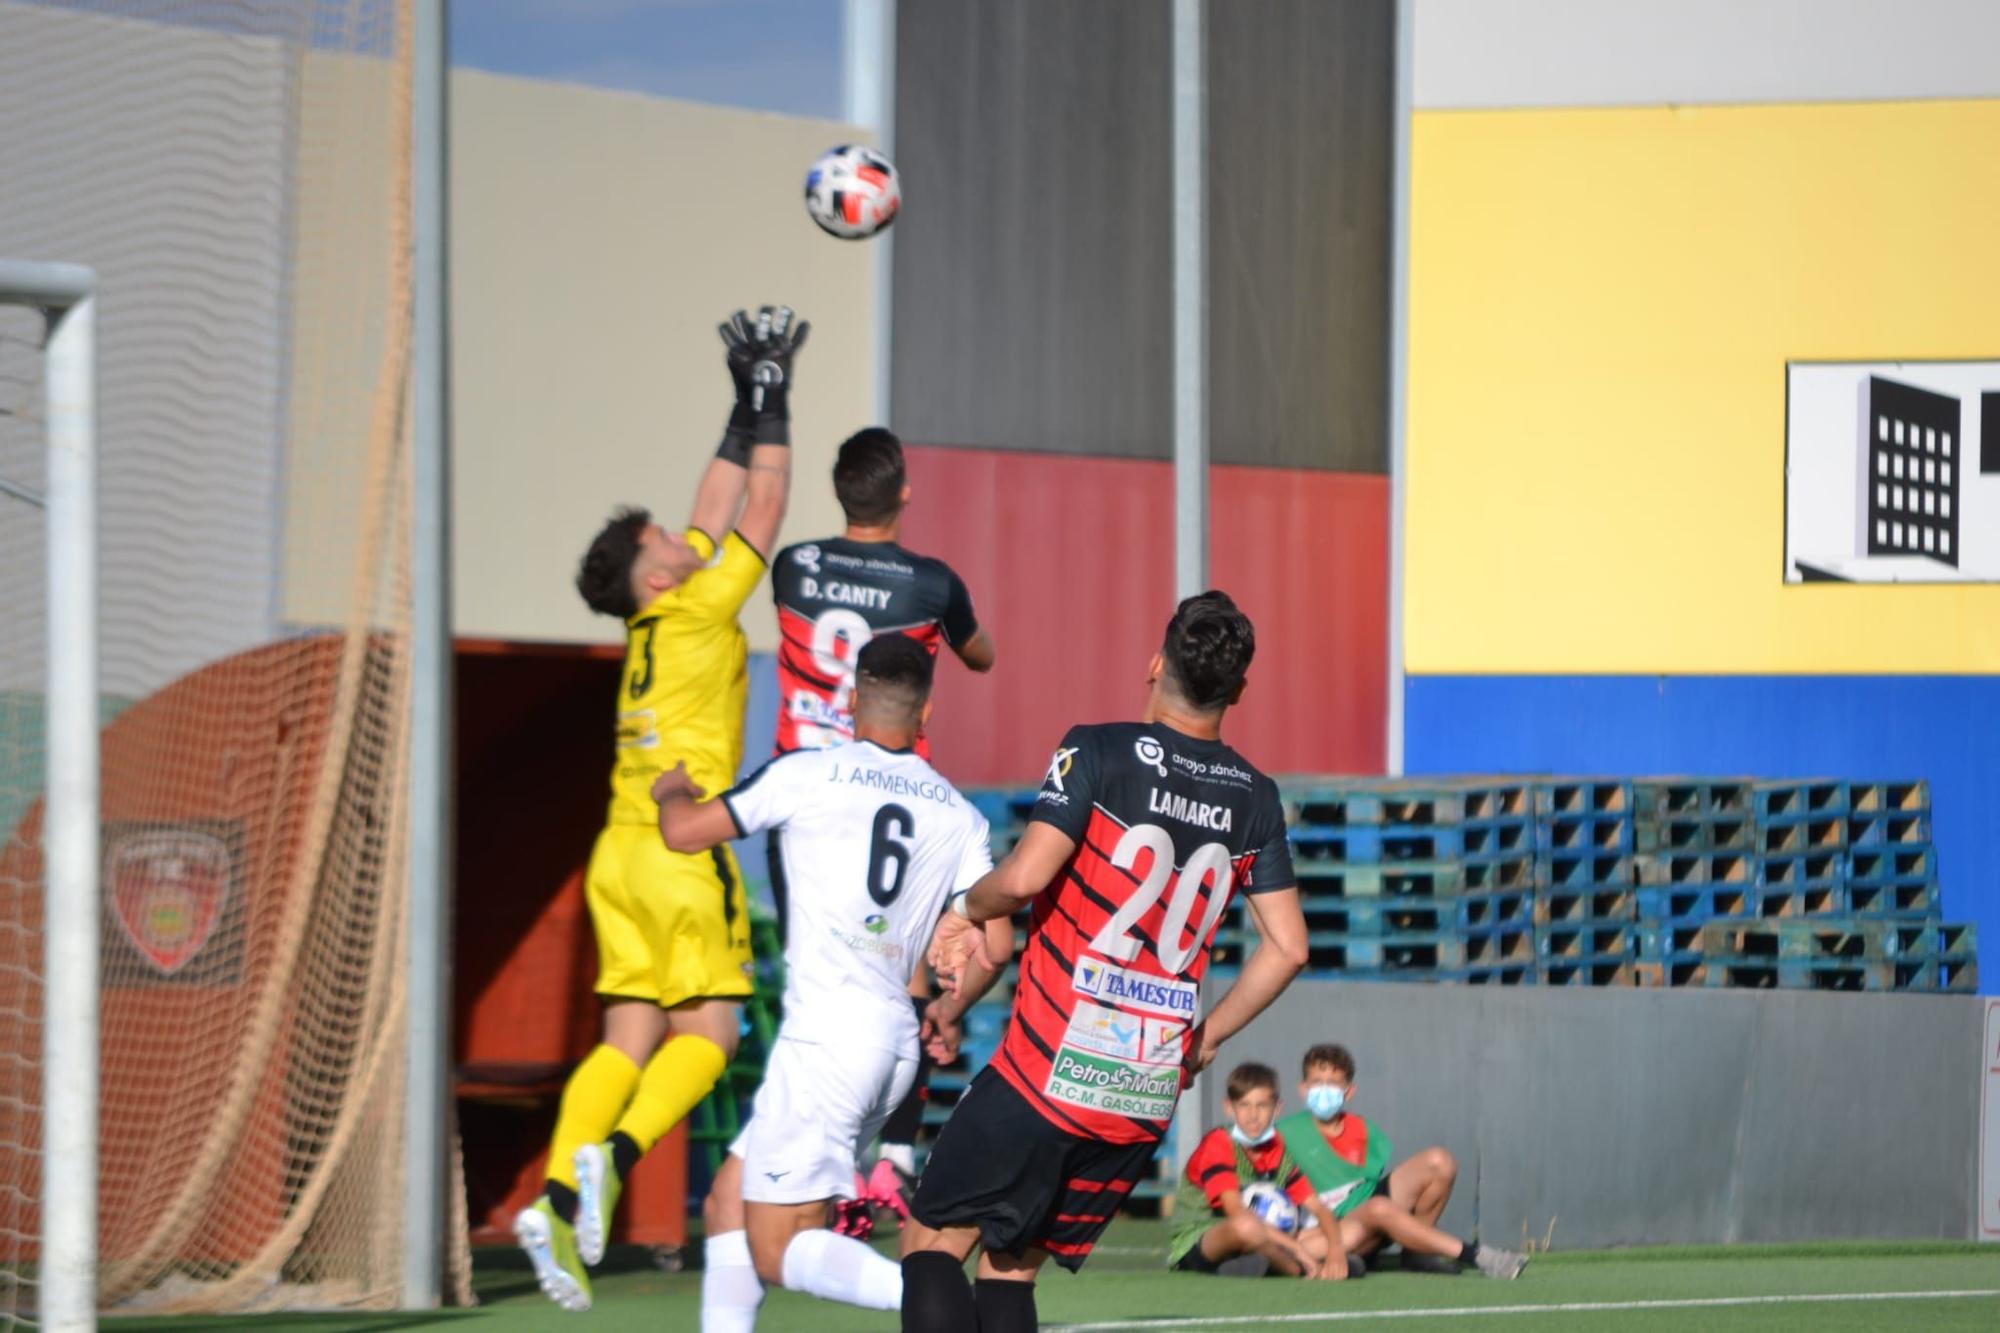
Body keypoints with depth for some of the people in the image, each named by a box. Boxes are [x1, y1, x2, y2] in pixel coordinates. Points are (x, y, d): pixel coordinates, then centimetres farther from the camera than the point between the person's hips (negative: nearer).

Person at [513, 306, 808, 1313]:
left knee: (628, 1040, 4)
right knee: (705, 1033, -3)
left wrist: (747, 409, 25)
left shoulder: (657, 621, 12)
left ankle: (559, 1195, -9)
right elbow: (760, 511, -3)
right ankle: (612, 1154, -23)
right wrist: (771, 404, 5)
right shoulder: (695, 616, -8)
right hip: (682, 852, -7)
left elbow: (717, 511, 23)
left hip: (622, 854, 7)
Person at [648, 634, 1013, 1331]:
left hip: (827, 1032, -7)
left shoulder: (809, 773, -3)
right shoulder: (959, 816, 10)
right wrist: (947, 1011, 25)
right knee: (727, 1204, 18)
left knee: (781, 1253, -5)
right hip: (896, 1040, 7)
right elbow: (996, 941, 6)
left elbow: (686, 831, 3)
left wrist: (671, 791, 26)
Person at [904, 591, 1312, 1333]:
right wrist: (1204, 1040, 20)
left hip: (1049, 1071, -5)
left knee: (933, 1242, 5)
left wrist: (968, 912, 3)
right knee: (1012, 1265, 16)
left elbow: (1024, 877, -18)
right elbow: (1287, 947, 9)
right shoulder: (1255, 799, 8)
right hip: (1151, 1093, 5)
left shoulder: (1099, 752, -7)